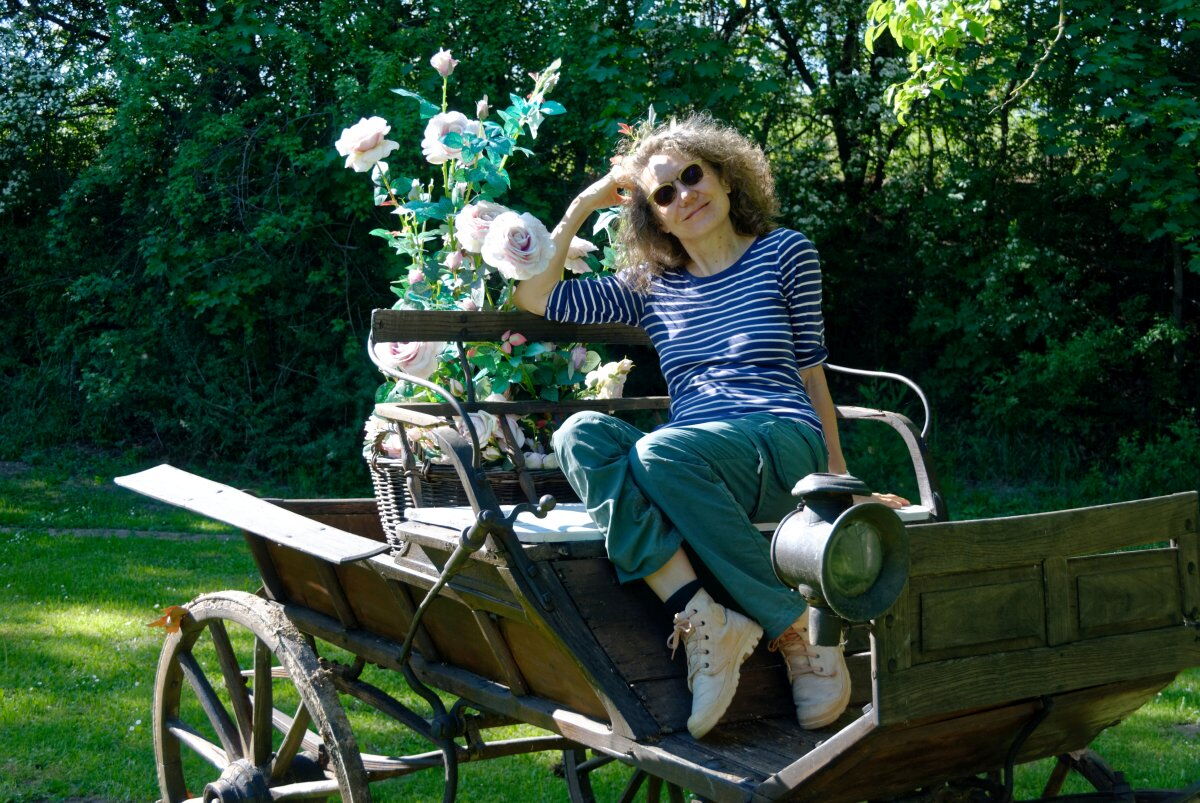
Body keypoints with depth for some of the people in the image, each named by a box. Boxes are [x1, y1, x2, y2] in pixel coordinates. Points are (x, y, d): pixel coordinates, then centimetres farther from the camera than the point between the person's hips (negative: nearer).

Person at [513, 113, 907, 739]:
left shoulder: (784, 253, 13)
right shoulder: (651, 286, 20)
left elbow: (810, 370, 14)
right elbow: (534, 296, 17)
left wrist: (837, 475, 13)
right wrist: (585, 203, 19)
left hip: (784, 448, -3)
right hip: (692, 469, 4)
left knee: (661, 452, -36)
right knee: (580, 433, -28)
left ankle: (797, 629, -24)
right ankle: (700, 616, -40)